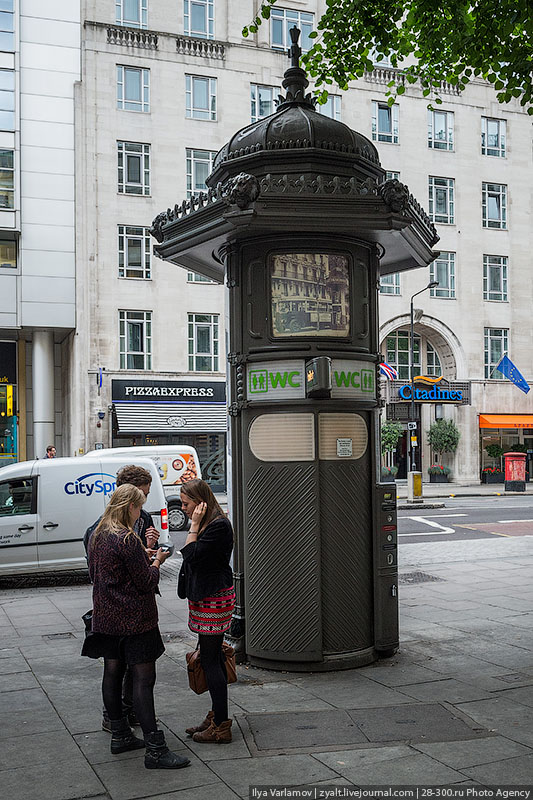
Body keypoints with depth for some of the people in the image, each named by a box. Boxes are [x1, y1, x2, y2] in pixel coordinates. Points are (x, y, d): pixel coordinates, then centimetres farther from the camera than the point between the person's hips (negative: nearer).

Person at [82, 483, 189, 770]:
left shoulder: (97, 536, 7)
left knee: (112, 674, 15)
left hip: (106, 617, 9)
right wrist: (157, 561, 1)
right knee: (143, 679, -7)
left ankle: (120, 735, 26)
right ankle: (155, 750, -5)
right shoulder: (128, 539, -20)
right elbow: (146, 582, -18)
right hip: (134, 619, -9)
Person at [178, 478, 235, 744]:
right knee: (212, 657, 15)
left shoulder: (218, 525, -17)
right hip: (204, 597, 10)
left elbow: (191, 555, -22)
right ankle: (215, 717, 25)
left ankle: (221, 726, 2)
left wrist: (194, 526, -16)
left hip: (215, 598, -10)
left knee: (210, 659, -6)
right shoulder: (205, 524, 14)